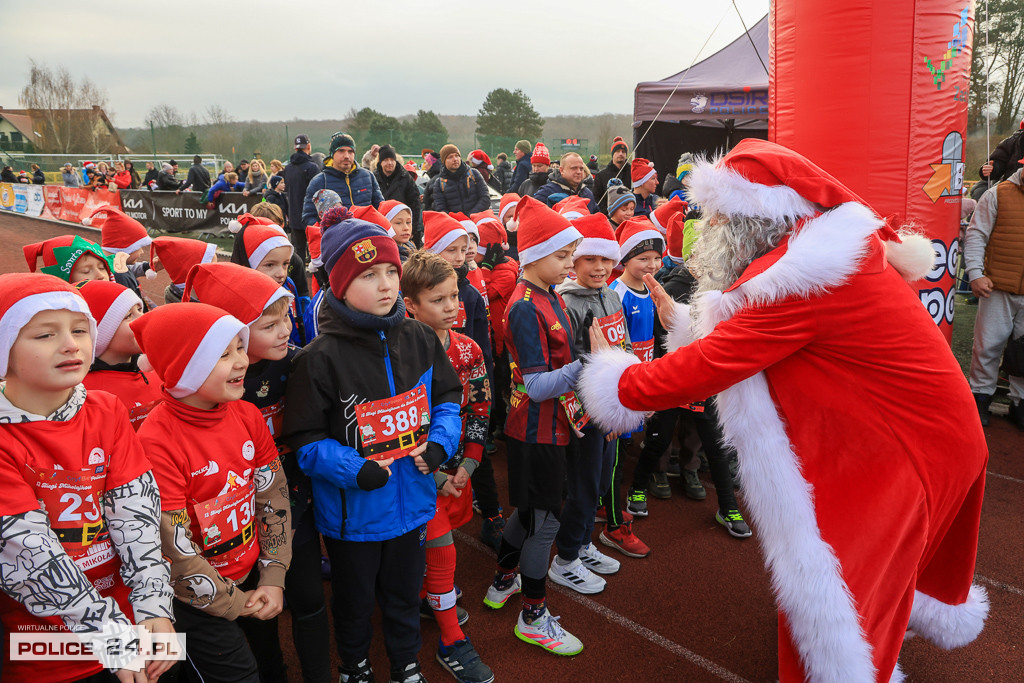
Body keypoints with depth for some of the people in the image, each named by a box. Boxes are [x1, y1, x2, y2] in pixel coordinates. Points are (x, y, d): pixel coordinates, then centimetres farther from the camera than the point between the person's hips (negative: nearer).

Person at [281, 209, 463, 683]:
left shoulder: (420, 340, -5)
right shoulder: (321, 358, -20)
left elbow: (448, 396, 6)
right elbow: (304, 439, -16)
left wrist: (441, 441, -11)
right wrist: (354, 469, -27)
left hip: (411, 499, 4)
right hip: (352, 512, -3)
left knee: (404, 594, 25)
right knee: (355, 600, 22)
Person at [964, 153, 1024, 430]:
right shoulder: (998, 194, 0)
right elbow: (975, 236, -1)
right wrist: (975, 274, -9)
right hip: (999, 288, -2)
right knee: (988, 344, 4)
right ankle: (981, 395, 21)